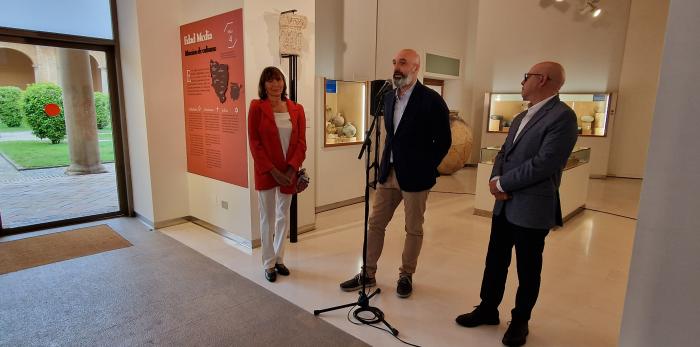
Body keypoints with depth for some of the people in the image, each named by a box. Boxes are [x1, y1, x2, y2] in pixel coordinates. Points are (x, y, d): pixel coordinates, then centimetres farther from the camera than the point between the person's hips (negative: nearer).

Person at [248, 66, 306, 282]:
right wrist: (273, 171, -14)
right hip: (266, 172, -3)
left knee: (284, 216, 13)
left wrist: (291, 169, -11)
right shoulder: (257, 107, -5)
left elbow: (301, 142, 1)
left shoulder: (296, 109, 5)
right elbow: (254, 143, -8)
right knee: (268, 217, 7)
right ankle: (269, 264, 21)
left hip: (289, 171, 3)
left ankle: (279, 259, 30)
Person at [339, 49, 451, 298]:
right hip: (388, 173, 6)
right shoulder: (389, 97, 9)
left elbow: (443, 140, -7)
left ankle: (406, 276, 27)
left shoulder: (431, 100, -10)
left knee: (413, 229, 9)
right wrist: (386, 164, 10)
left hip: (415, 177, -6)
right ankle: (368, 274, 24)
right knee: (375, 224, 10)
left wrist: (426, 168, -5)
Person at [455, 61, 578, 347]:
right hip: (505, 205, 8)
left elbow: (544, 163, -22)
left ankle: (520, 320, 30)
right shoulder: (521, 117, 14)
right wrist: (496, 181, -7)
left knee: (527, 270, 11)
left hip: (532, 209, -8)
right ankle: (488, 309, 33)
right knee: (495, 261, 16)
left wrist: (503, 184, -14)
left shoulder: (562, 116, -14)